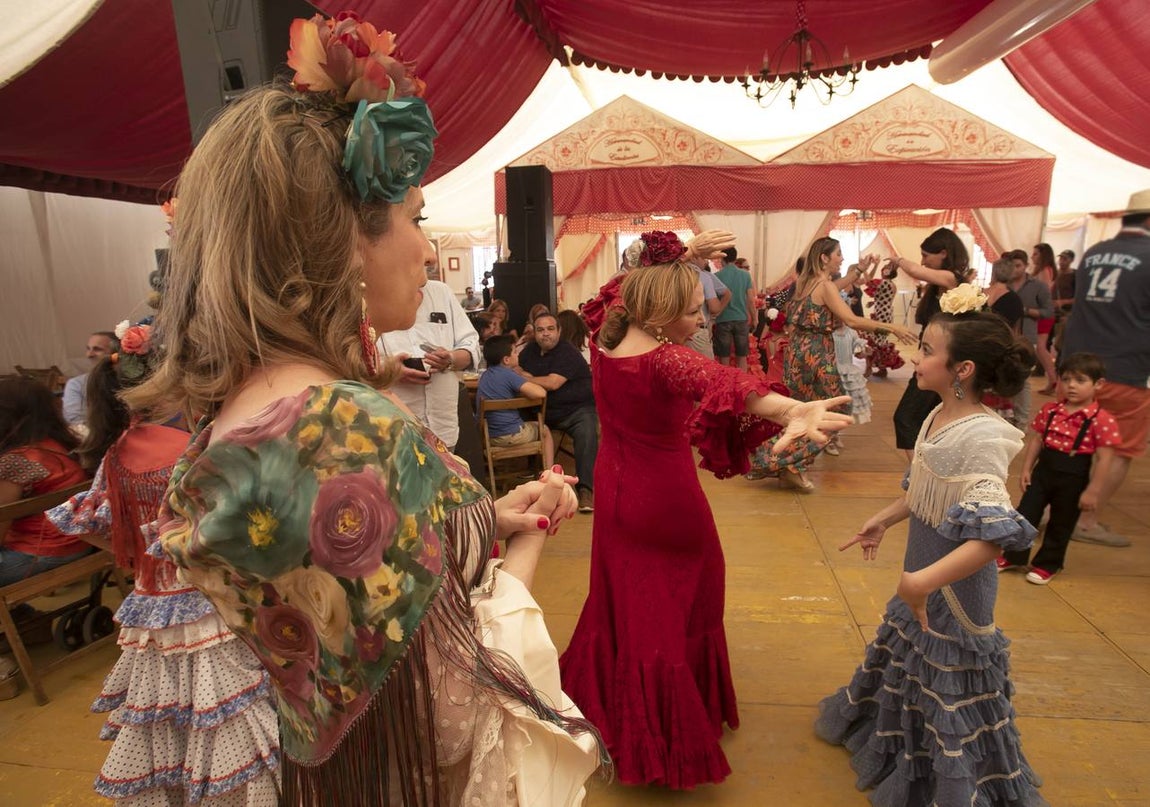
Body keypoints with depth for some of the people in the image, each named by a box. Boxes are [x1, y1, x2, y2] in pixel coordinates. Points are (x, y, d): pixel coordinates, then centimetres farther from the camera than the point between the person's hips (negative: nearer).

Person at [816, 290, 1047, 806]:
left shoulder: (982, 437, -29)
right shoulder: (938, 416, -4)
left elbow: (993, 537, -36)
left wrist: (923, 582, -41)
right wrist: (882, 520, 19)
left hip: (954, 584, -8)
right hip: (922, 574, 8)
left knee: (949, 688, 12)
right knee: (906, 658, 28)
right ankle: (890, 737, 55)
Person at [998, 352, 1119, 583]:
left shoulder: (1102, 420, -15)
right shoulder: (1050, 410, -1)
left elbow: (1104, 459, -13)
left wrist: (1092, 491, -13)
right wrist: (1026, 469, 3)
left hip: (1073, 480, -4)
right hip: (1043, 471, 4)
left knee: (1061, 526, 13)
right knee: (1025, 514, 10)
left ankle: (1047, 564, 30)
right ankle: (1013, 557, 24)